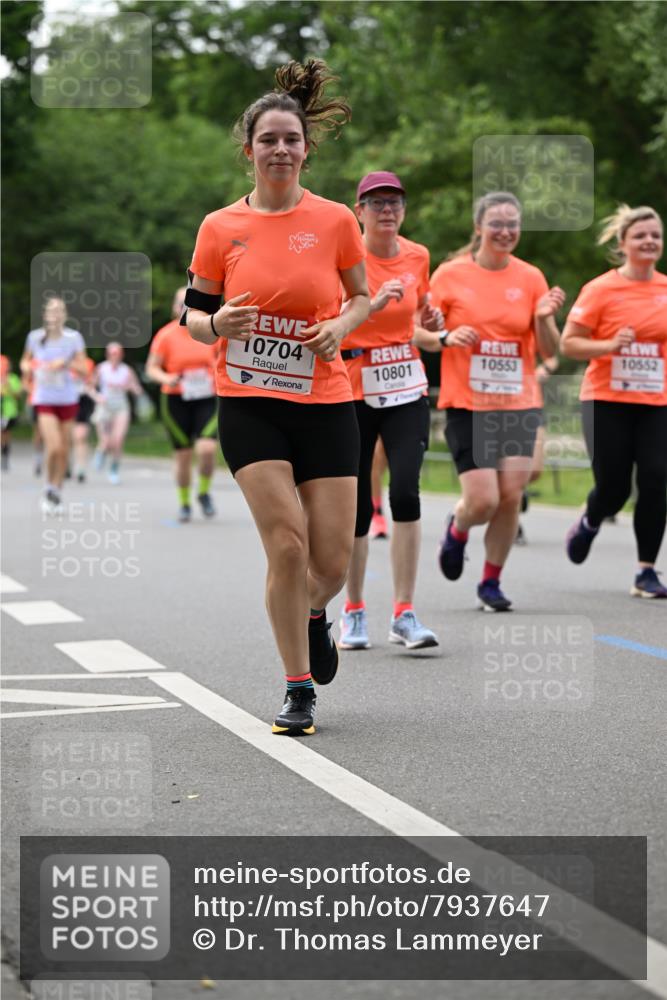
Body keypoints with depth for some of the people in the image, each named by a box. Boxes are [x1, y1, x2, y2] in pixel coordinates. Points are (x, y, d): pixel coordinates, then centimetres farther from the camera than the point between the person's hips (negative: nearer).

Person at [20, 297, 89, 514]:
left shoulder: (74, 337, -3)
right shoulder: (35, 337, -1)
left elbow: (84, 371, -3)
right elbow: (26, 360, 16)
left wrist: (66, 364, -21)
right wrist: (27, 367, -6)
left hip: (68, 399, 1)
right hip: (44, 399, -1)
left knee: (64, 450, 5)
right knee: (54, 447, -16)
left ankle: (57, 492, 23)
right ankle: (49, 488, 7)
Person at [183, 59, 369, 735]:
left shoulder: (335, 221, 1)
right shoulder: (221, 228, 1)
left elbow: (361, 297, 14)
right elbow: (194, 316, 7)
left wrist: (341, 325, -7)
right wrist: (218, 324, -15)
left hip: (325, 403, 1)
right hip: (249, 404, -1)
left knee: (332, 559, -1)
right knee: (287, 544, -13)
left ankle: (312, 613, 38)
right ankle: (299, 689, 3)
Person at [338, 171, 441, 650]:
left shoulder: (417, 256, 4)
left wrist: (431, 318, 2)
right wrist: (371, 305, -32)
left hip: (406, 389, 2)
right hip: (353, 393, -2)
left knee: (405, 492, -15)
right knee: (356, 505, 3)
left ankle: (405, 614, -9)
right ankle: (354, 611, 22)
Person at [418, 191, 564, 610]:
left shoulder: (531, 278, 4)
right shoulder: (450, 275, -2)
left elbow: (549, 351, 6)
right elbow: (419, 333, 3)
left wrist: (544, 318, -14)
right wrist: (447, 338, -17)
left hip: (519, 403, 3)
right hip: (466, 403, -3)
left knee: (511, 496, -4)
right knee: (483, 500, -11)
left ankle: (491, 582, 15)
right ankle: (457, 530, 25)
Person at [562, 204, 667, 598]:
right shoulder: (601, 289, -6)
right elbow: (569, 343, -5)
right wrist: (610, 344, -20)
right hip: (608, 402, -3)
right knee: (613, 488, -2)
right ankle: (590, 522, 35)